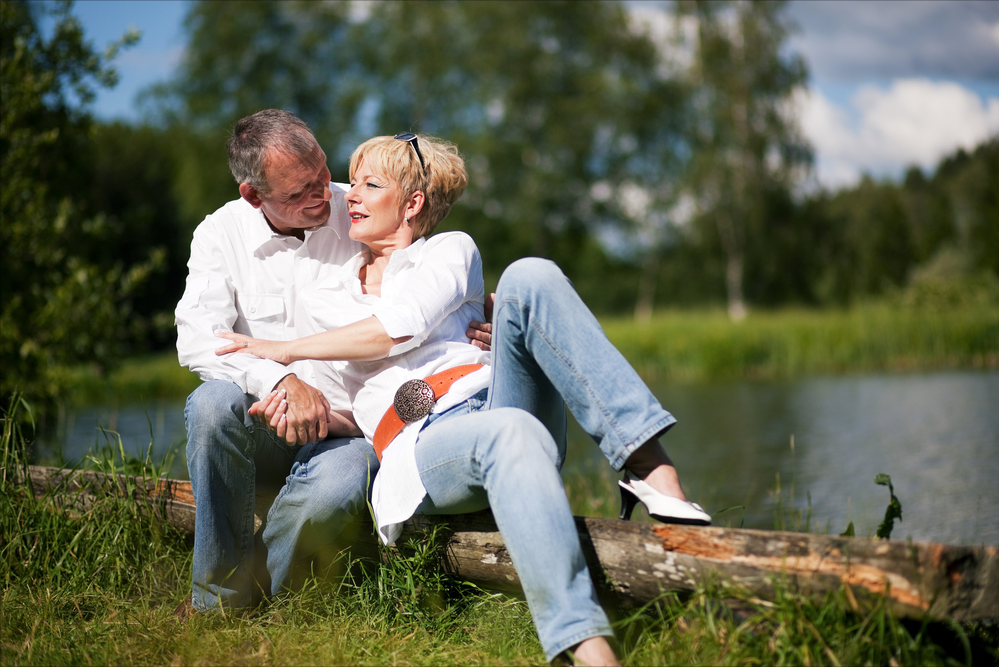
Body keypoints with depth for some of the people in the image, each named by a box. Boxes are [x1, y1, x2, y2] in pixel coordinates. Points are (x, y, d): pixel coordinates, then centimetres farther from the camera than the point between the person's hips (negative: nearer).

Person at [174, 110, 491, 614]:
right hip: (261, 436, 2)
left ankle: (250, 590, -8)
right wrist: (282, 381, -31)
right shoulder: (221, 233, 0)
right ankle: (218, 595, -16)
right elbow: (197, 339, -14)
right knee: (214, 402, -33)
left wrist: (477, 331, -19)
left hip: (347, 435, -1)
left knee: (334, 490, -36)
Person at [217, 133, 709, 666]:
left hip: (493, 399, 1)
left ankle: (649, 466, -37)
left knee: (529, 278, -26)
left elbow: (398, 328, 0)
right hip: (421, 447, -1)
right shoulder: (321, 301, 28)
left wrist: (284, 350, 5)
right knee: (512, 433, -40)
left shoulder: (451, 249, 19)